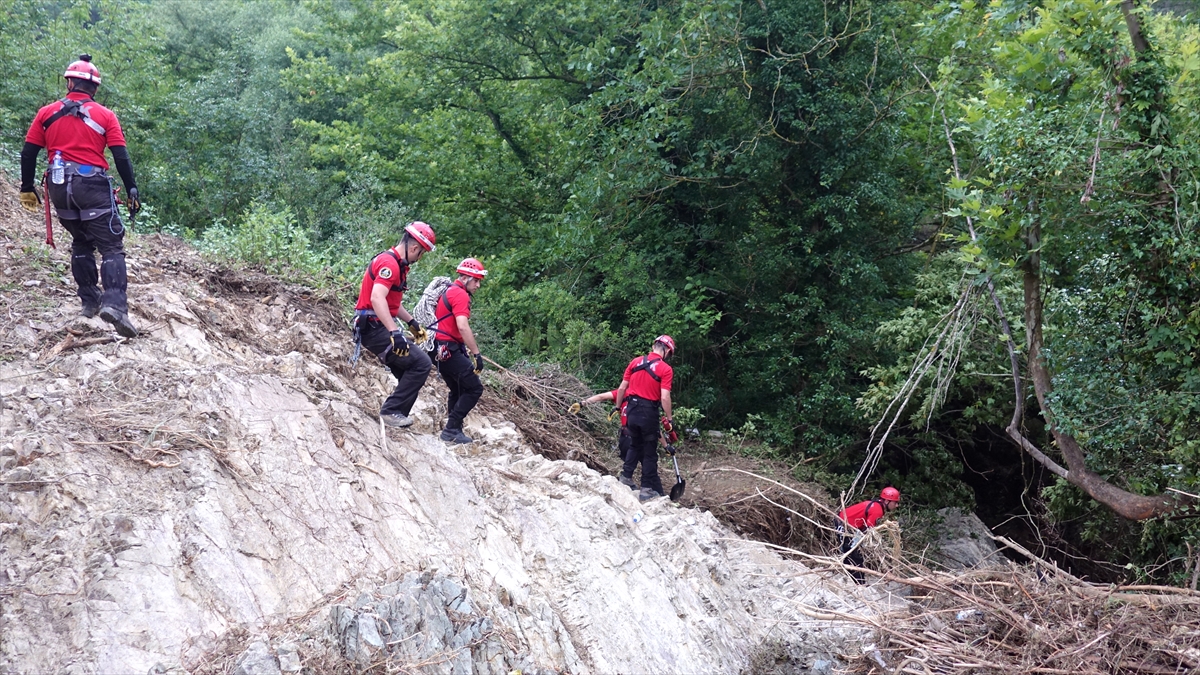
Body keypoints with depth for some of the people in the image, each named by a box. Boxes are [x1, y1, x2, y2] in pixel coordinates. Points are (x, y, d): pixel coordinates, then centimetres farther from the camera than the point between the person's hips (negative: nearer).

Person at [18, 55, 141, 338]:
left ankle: (90, 300, 23)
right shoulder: (105, 116, 1)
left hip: (59, 187, 4)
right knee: (111, 247, -4)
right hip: (93, 186, -3)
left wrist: (27, 189, 16)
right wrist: (132, 192, 0)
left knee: (81, 242, 22)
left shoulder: (47, 113, 8)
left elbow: (28, 154, 7)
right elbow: (121, 158, -5)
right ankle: (115, 303, -23)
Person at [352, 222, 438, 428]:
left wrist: (411, 322, 26)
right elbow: (377, 299, -32)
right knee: (421, 363, -14)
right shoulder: (389, 263, -18)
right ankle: (392, 410, -10)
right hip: (376, 329, -11)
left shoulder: (396, 263, 15)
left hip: (379, 328, 11)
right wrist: (395, 333, -38)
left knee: (410, 372, 12)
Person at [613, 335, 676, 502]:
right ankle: (647, 489, 7)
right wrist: (669, 420, -7)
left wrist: (618, 407, 20)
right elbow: (664, 397, -15)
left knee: (635, 445, 25)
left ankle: (625, 478, 24)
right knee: (650, 452, 6)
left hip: (632, 410, 5)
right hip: (649, 412, -5)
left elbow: (622, 388, 8)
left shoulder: (635, 362, 6)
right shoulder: (665, 369, -9)